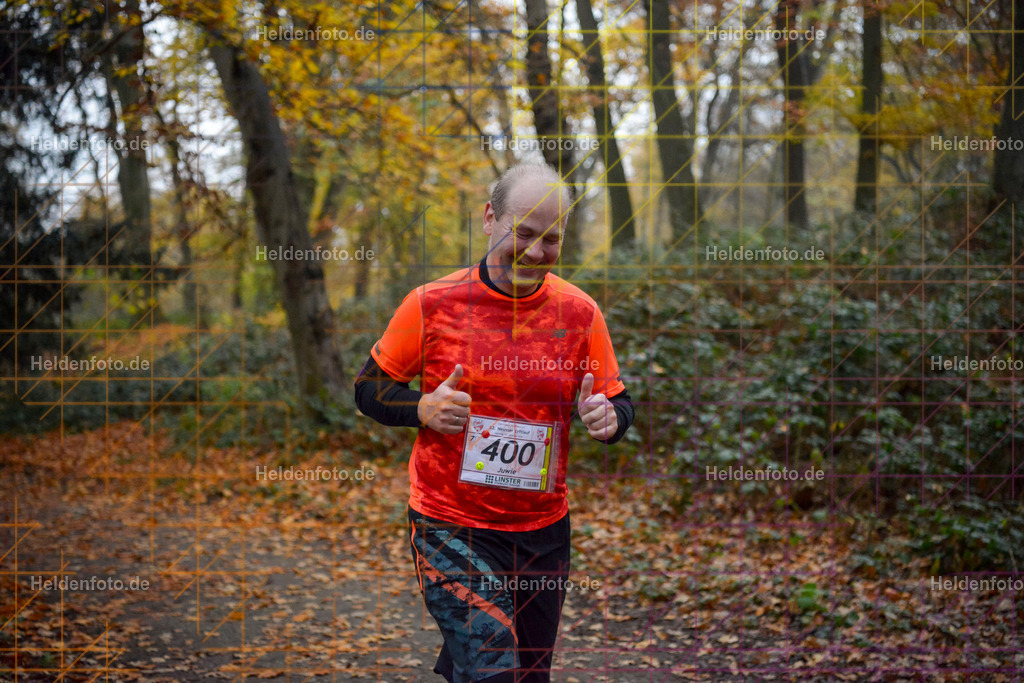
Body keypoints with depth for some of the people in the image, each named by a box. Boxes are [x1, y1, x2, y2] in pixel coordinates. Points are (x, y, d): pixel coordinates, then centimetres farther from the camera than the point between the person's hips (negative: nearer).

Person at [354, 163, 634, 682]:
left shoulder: (579, 313, 0)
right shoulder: (432, 304, -6)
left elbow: (619, 405, 7)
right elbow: (369, 389, 2)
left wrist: (607, 417, -17)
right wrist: (423, 408, -18)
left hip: (543, 533, 4)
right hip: (451, 530, -4)